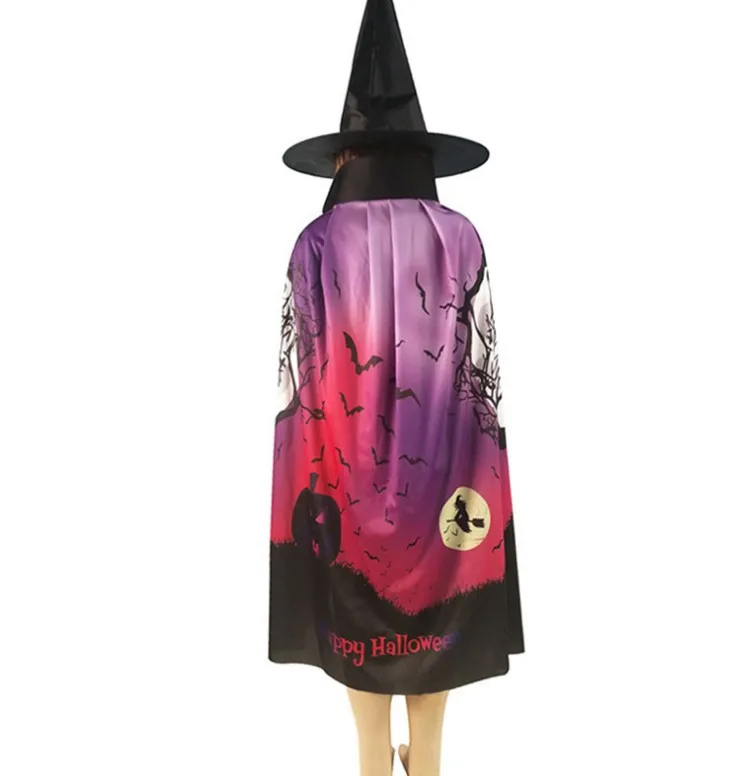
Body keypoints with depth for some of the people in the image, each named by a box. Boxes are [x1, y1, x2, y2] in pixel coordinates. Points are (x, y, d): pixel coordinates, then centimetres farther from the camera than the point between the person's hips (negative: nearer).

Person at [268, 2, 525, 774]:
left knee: (357, 591, 15)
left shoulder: (316, 243, -9)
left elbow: (300, 366, -7)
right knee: (433, 588, 17)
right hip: (438, 452, 1)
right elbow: (482, 363, -5)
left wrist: (307, 466, 4)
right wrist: (473, 461, 6)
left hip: (343, 452, -1)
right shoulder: (461, 239, -6)